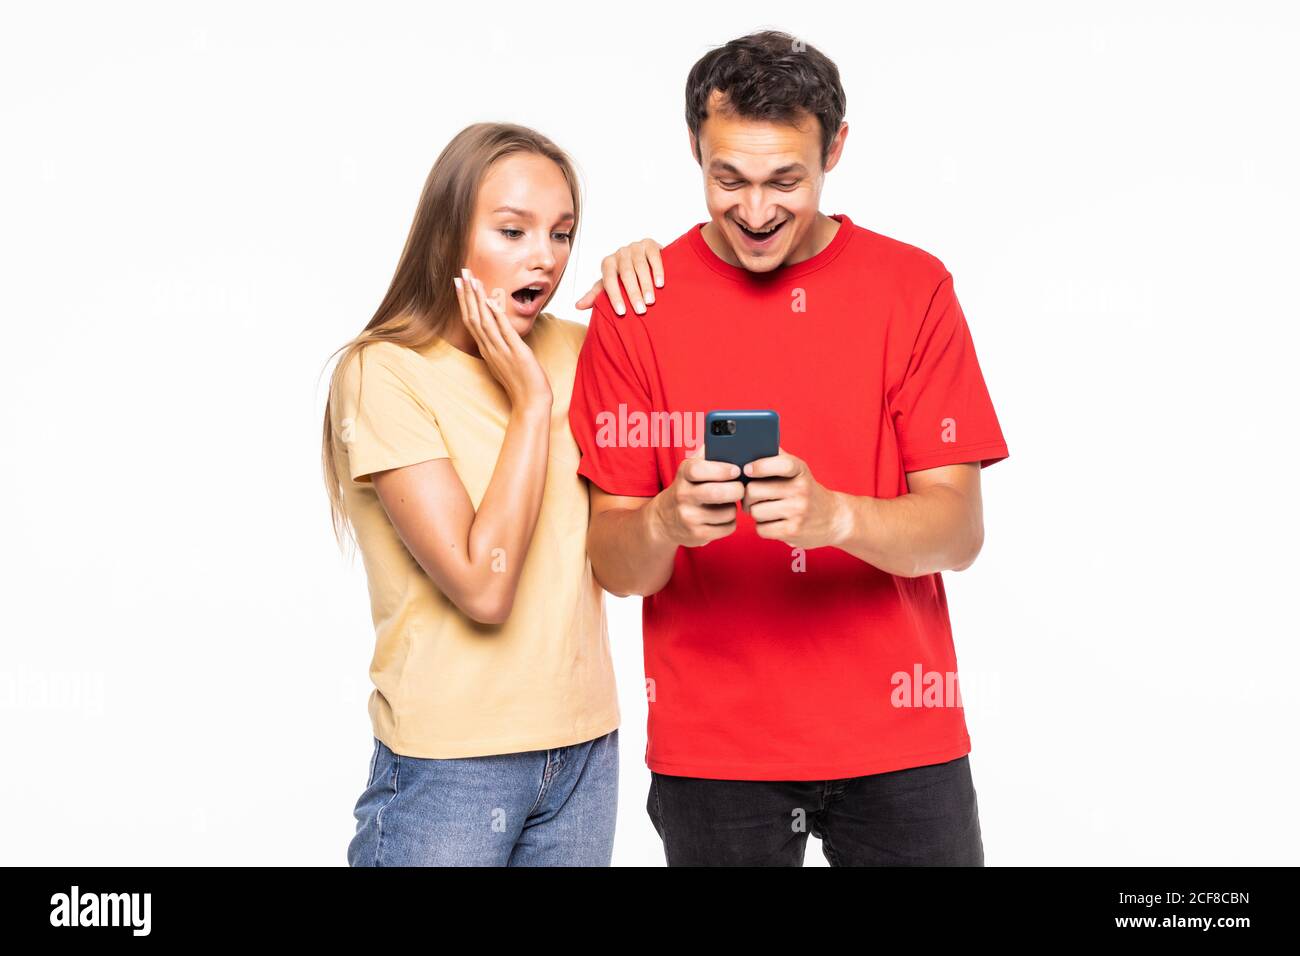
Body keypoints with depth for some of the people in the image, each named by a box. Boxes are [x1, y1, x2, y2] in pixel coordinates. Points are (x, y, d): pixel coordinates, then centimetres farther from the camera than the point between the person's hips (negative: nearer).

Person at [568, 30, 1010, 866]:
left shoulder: (913, 287, -3)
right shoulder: (637, 304, -4)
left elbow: (958, 531, -8)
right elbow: (617, 565, -4)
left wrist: (834, 515, -28)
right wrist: (664, 522, -27)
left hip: (897, 734, 0)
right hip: (712, 742, 0)